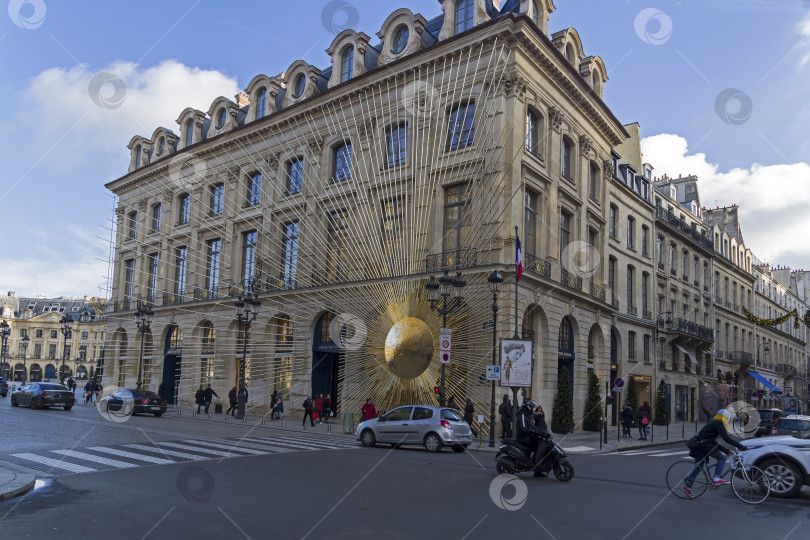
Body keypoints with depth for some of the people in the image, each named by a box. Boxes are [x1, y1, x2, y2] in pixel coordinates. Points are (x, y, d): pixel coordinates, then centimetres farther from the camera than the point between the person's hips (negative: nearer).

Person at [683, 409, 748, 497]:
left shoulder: (714, 424, 24)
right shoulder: (718, 424, -7)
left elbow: (713, 442, 27)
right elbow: (726, 438, -17)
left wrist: (724, 450, 26)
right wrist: (741, 446, -15)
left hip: (698, 445, 10)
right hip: (704, 445, -10)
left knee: (698, 466, 14)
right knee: (721, 458, -4)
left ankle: (687, 486, 12)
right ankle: (717, 478, -7)